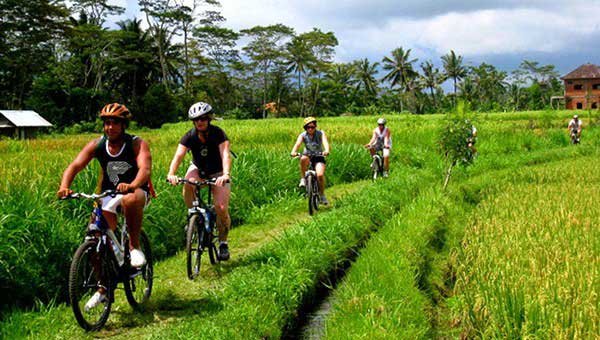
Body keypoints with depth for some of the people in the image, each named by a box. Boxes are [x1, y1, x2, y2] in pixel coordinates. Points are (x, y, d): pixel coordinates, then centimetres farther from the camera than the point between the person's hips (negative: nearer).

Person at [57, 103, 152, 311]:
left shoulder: (137, 144, -13)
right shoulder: (96, 145, -4)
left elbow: (145, 168, -29)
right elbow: (75, 165, -15)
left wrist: (131, 186, -51)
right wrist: (64, 186, -36)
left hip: (136, 191, -3)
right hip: (109, 194, 3)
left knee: (130, 200, -40)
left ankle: (134, 247, -19)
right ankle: (103, 289, 6)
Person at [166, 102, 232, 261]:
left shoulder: (218, 134, -22)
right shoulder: (189, 137, -16)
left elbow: (225, 155, -35)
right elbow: (178, 155, -29)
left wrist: (226, 174, -53)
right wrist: (171, 174, -47)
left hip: (217, 173, -2)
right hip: (198, 169, 2)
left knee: (221, 207, -19)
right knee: (188, 185, -34)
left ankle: (223, 242, 3)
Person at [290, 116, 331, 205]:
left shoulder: (320, 133, -10)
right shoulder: (303, 135, -8)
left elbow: (325, 142, -27)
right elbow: (297, 143, -26)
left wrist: (326, 150, -49)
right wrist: (293, 152, -47)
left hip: (319, 157, -1)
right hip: (308, 155, 1)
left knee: (320, 175, -25)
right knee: (303, 159, -38)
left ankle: (322, 195, -2)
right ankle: (303, 179, -20)